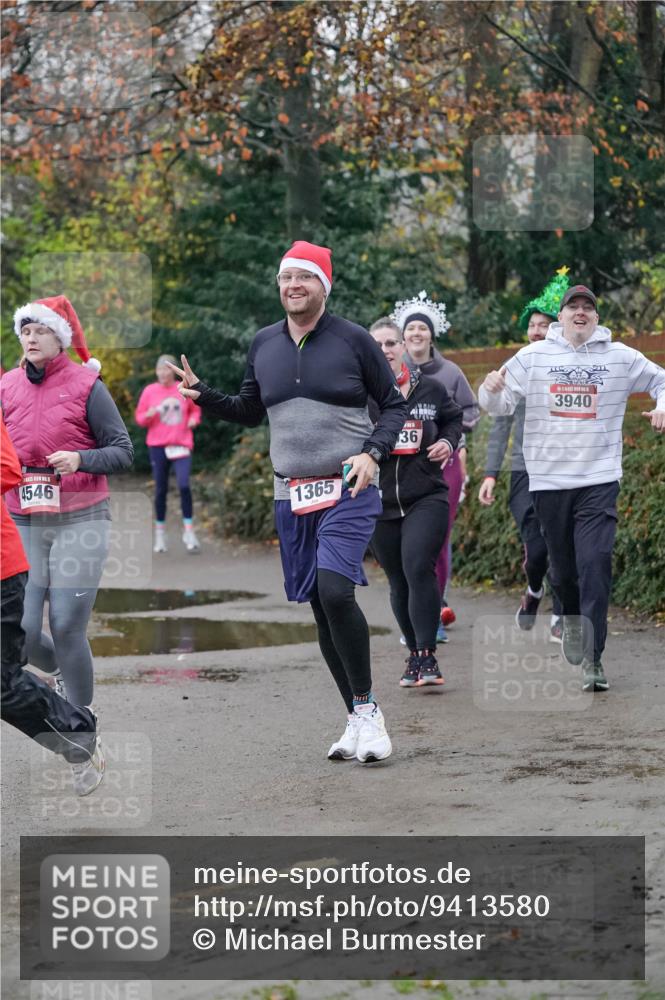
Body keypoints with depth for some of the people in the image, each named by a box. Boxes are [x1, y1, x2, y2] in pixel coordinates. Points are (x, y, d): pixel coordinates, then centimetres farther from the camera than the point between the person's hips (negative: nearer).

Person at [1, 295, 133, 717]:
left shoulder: (86, 385, -3)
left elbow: (123, 451, -2)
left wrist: (80, 460, -19)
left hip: (80, 521, -3)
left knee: (67, 627, -8)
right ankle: (60, 672, 30)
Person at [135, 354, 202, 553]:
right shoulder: (149, 391, 2)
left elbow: (195, 409, 18)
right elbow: (139, 417, 7)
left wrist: (194, 419, -2)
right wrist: (148, 415, -14)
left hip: (181, 445, 0)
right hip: (158, 445, 0)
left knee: (184, 485, -15)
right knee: (160, 490, 3)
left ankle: (188, 531, -7)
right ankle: (160, 533, 15)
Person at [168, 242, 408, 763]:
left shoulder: (353, 339, -3)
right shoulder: (263, 344, 10)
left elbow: (394, 403, 3)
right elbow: (250, 411, 22)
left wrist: (373, 452, -12)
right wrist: (204, 395, 5)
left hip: (349, 490, -5)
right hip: (292, 495, 5)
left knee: (335, 591, -24)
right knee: (321, 607, 7)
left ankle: (367, 707, -10)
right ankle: (359, 720, 17)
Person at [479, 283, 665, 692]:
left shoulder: (620, 358, 4)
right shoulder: (533, 357, 3)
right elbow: (500, 405, 5)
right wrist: (492, 390, -18)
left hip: (600, 479, -1)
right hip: (548, 480, 1)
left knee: (596, 564, -14)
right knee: (563, 567, 11)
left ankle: (592, 657, -15)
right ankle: (573, 624, 40)